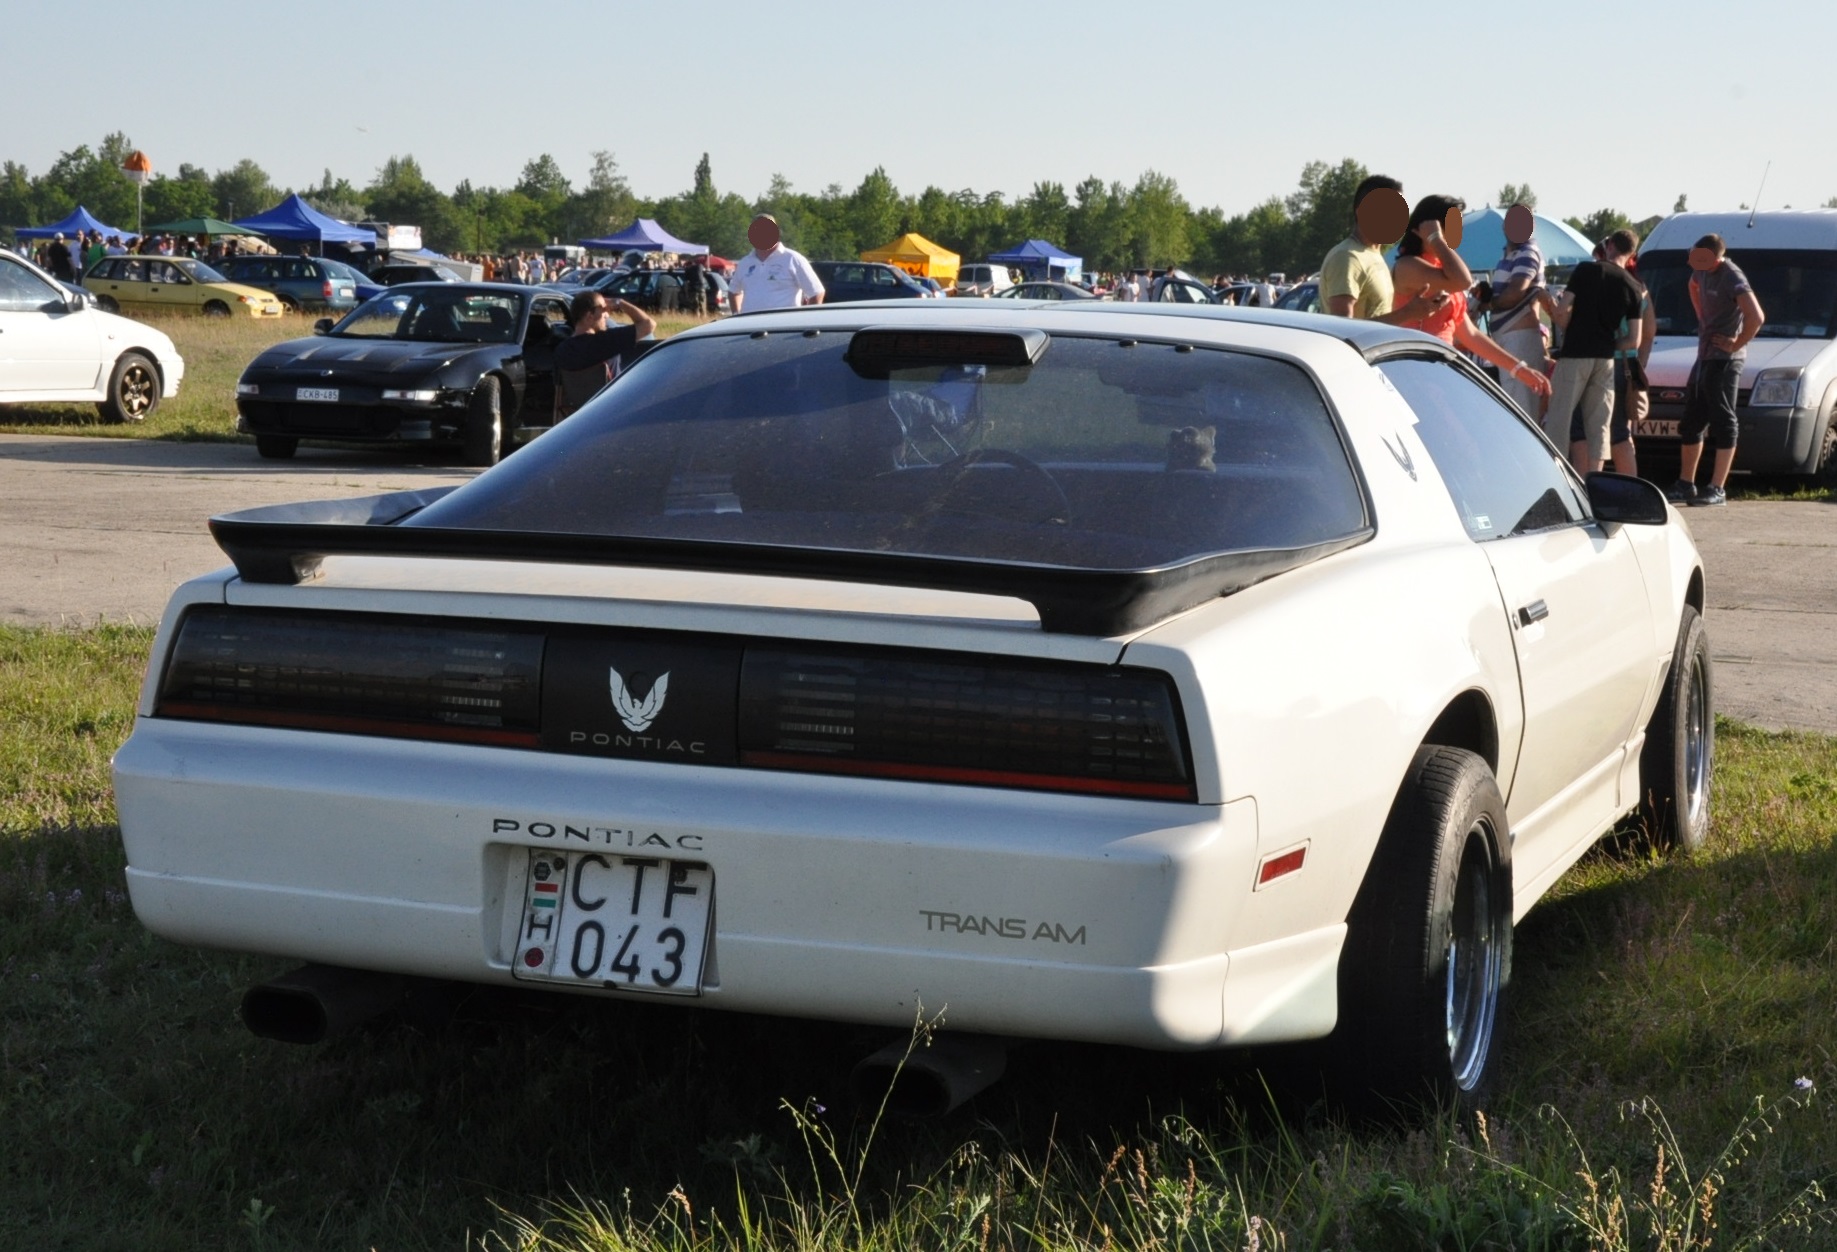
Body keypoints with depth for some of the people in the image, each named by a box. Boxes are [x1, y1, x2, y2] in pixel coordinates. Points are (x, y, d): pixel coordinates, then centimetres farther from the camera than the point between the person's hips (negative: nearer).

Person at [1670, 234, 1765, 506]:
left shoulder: (1731, 277, -20)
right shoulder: (1703, 272, 6)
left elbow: (1756, 318, -30)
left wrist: (1736, 344, -18)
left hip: (1724, 360, -10)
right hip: (1704, 358, 10)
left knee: (1723, 423, -7)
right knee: (1691, 422, 14)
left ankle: (1718, 489, -6)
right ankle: (1685, 484, 22)